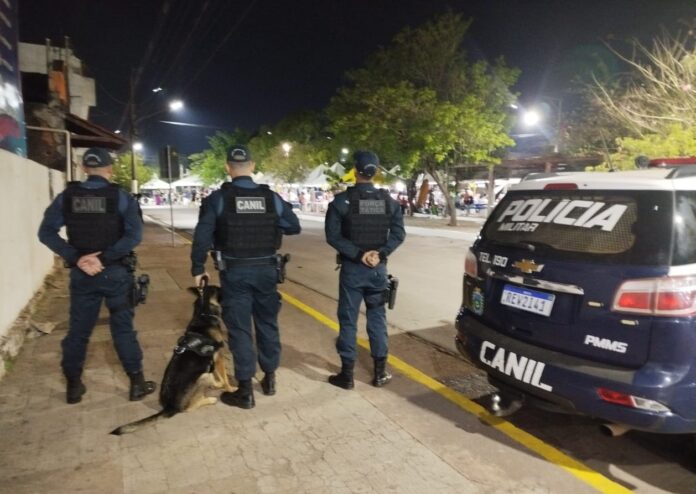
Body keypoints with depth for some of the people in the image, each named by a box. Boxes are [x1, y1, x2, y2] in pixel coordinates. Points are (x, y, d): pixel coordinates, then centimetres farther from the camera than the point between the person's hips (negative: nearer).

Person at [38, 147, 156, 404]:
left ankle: (73, 386, 26)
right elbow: (134, 234, -18)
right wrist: (105, 258, -16)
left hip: (81, 274, 2)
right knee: (123, 328, 8)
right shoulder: (120, 196, -7)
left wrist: (76, 258, -11)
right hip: (115, 272, -2)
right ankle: (137, 383, 15)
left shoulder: (67, 196, 1)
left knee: (78, 329, 15)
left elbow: (46, 232, -5)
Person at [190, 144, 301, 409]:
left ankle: (245, 390, 10)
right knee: (268, 322, 17)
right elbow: (294, 227, 7)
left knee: (239, 328, 4)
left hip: (234, 271, -2)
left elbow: (202, 237, -9)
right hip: (266, 269, 3)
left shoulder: (218, 198, -8)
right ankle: (270, 377, 29)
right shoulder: (271, 197, -1)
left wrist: (198, 268, 3)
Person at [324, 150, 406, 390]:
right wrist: (380, 253, -10)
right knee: (377, 318, 12)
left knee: (348, 320, 6)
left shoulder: (342, 200, -8)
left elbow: (333, 235, -14)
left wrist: (357, 254, -13)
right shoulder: (389, 201, 2)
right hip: (378, 269, 3)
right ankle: (380, 372, 19)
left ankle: (347, 374, 13)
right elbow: (398, 233, -3)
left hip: (352, 268, -3)